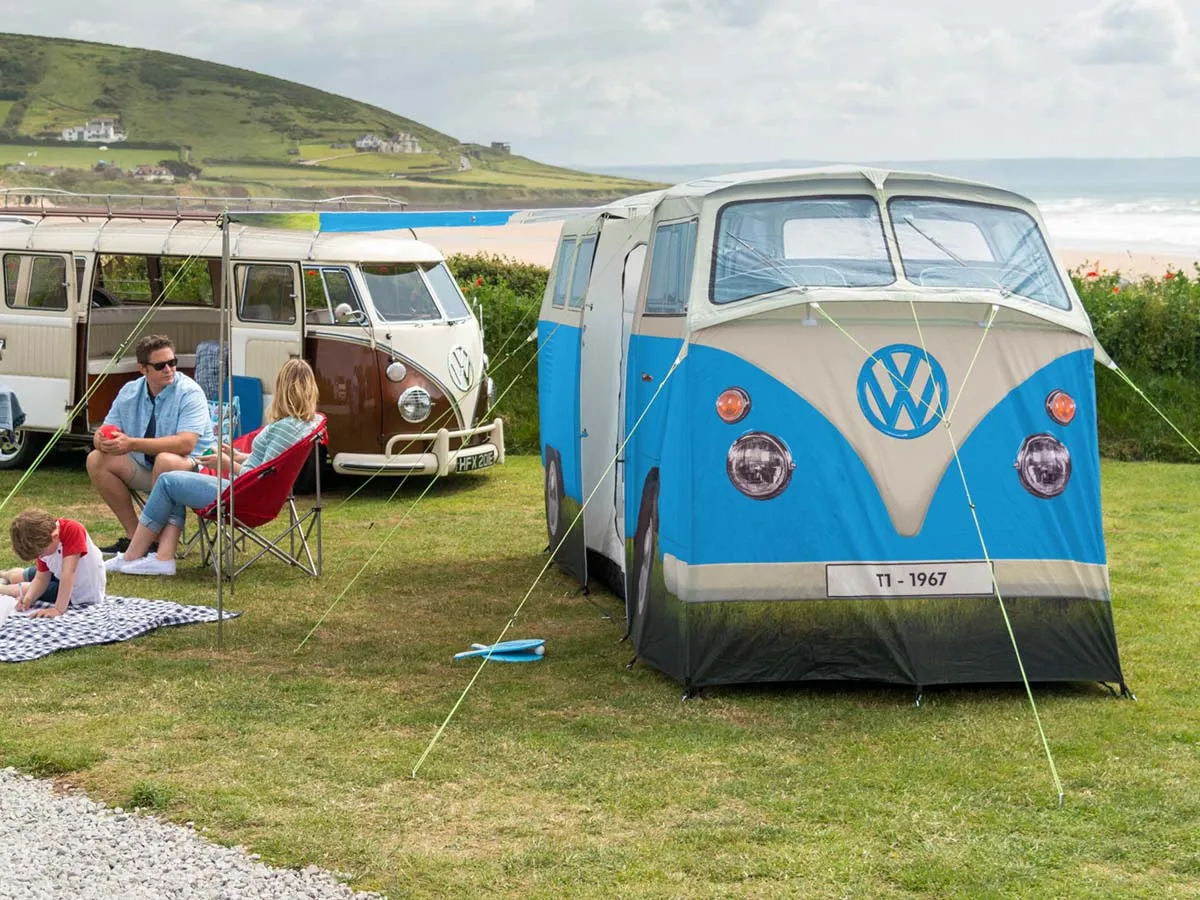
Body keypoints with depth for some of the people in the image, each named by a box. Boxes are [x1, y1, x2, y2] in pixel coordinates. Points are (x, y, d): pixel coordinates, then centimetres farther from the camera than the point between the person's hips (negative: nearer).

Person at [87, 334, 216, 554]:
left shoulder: (189, 393, -17)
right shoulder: (130, 393, 1)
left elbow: (185, 444, -30)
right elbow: (104, 430, 4)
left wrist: (132, 444, -36)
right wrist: (103, 440, -24)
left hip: (193, 464, -6)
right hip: (145, 466, 6)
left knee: (166, 460, -38)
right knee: (96, 460, -9)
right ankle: (133, 534, -7)